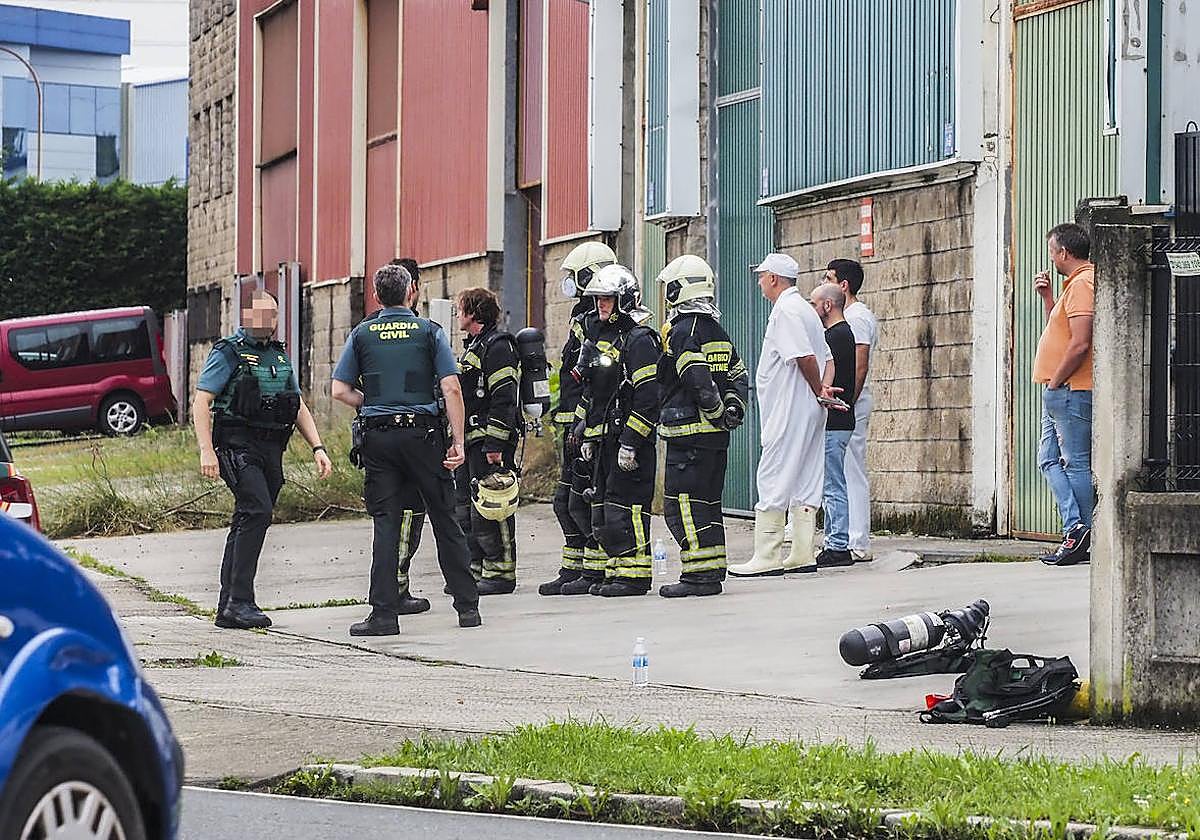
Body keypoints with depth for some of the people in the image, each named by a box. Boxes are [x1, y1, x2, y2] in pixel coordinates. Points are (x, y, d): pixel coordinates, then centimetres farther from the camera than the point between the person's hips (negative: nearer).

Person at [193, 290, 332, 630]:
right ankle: (240, 601, -23)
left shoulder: (280, 356, 19)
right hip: (237, 445, -7)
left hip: (271, 449, 7)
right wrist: (206, 450, -18)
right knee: (257, 511, -22)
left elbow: (299, 407, 23)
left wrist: (317, 448, 11)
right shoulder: (229, 352, -2)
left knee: (247, 524, 8)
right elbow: (201, 401, -8)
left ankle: (228, 608, 12)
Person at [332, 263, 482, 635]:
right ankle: (467, 607, 12)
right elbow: (451, 388, -6)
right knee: (445, 519, 8)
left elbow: (340, 390, 3)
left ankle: (384, 613, -5)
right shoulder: (429, 331, 3)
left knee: (386, 524, 2)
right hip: (423, 433, -1)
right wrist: (458, 441, -5)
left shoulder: (362, 334, 7)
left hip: (378, 437, 1)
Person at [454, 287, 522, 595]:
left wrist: (495, 444, -23)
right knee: (466, 509, 11)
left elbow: (504, 399, -19)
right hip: (470, 442, 10)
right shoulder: (474, 346, 21)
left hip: (490, 442, -10)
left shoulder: (497, 345, -12)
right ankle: (477, 570, 17)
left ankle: (500, 572, -4)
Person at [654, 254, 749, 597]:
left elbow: (699, 380, -22)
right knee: (708, 503, 14)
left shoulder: (682, 332, -12)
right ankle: (713, 571, 16)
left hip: (688, 433, -9)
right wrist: (734, 409, 8)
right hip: (718, 438, 9)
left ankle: (700, 574, -10)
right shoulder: (719, 332, 16)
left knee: (682, 505, -6)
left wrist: (717, 411, -11)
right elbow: (740, 376, 17)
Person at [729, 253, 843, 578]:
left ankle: (767, 557, -7)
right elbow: (825, 357, 17)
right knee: (805, 481, 9)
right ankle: (802, 555, 10)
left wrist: (819, 391, -8)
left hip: (788, 411, -10)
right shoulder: (805, 310, 19)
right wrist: (823, 389, 4)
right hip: (809, 413, 10)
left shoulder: (785, 310, -13)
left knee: (773, 478, -7)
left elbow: (805, 357, -21)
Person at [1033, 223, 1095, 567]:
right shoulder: (1076, 283, 19)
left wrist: (1054, 383, -15)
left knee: (1076, 462, -7)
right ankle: (1077, 528, 2)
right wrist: (1047, 296, 17)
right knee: (1049, 459, 8)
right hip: (1061, 392, 11)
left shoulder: (1082, 284, -14)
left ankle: (1081, 535, -4)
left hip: (1071, 391, -11)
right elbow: (1059, 332, 28)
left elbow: (1080, 344, -22)